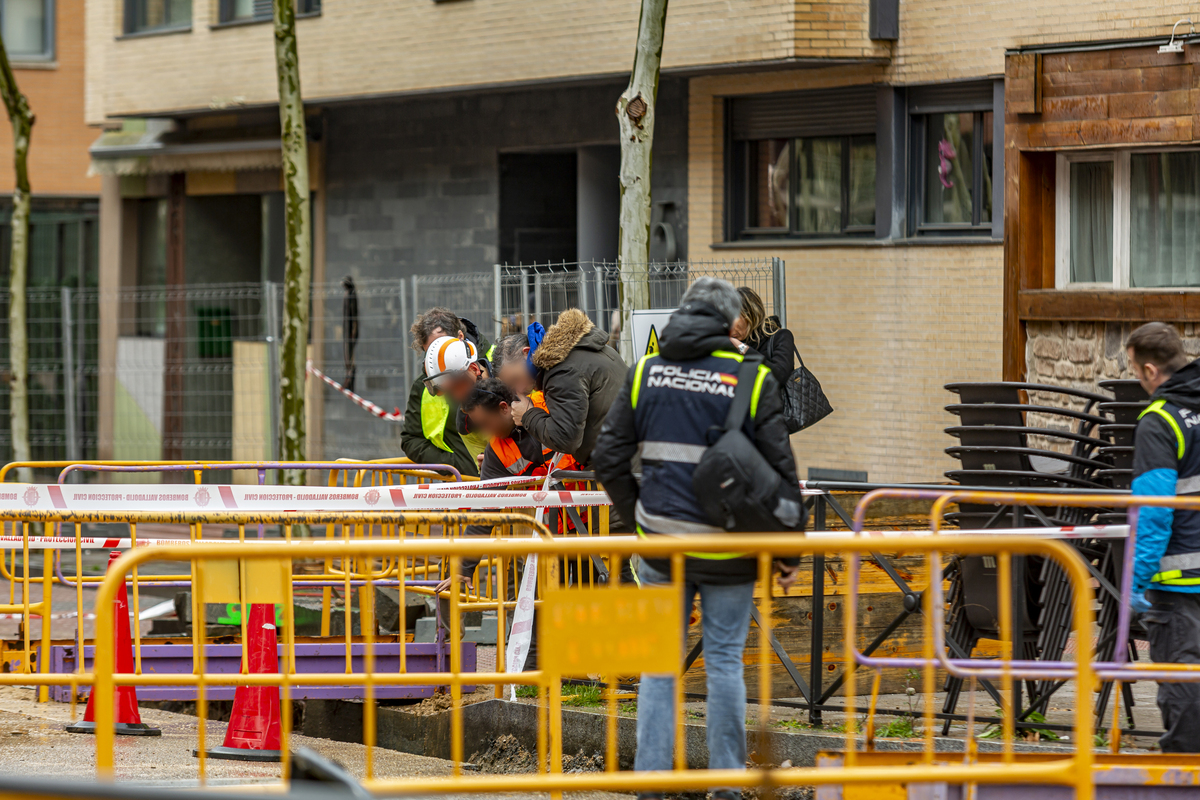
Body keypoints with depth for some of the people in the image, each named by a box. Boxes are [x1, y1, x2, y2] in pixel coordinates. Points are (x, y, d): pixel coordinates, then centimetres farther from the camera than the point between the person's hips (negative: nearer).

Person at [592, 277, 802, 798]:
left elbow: (608, 458, 5)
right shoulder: (752, 380, -5)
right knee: (724, 661, 7)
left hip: (663, 541, 2)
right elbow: (779, 469, -6)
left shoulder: (645, 373, 4)